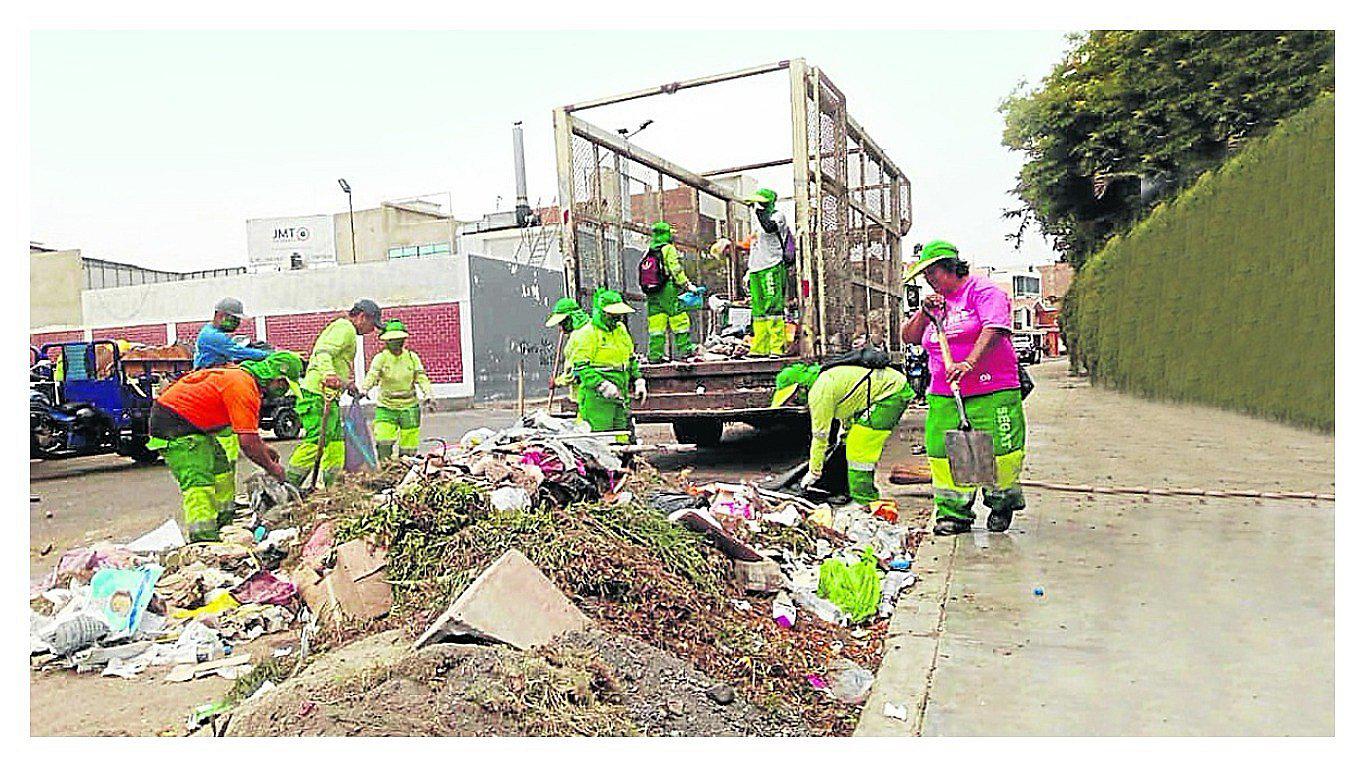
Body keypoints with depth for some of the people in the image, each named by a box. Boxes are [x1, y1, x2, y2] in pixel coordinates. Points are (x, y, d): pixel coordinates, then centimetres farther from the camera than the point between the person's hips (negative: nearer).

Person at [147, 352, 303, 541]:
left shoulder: (243, 376, 8)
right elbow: (247, 442, -24)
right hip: (172, 424, -11)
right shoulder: (243, 387, -24)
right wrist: (271, 468, -11)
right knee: (198, 481, -19)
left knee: (221, 467, 17)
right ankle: (203, 537, -25)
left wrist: (262, 447, 18)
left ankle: (224, 524, 26)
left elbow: (246, 426, 25)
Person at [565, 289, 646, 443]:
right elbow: (581, 367, -15)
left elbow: (632, 359, 26)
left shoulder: (621, 330, 15)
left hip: (619, 395, 7)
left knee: (622, 436, 10)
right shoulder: (587, 334, -9)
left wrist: (638, 381, 15)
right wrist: (602, 385, -24)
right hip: (596, 398, -7)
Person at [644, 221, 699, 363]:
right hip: (669, 292, -6)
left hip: (653, 294, 6)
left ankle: (655, 354, 6)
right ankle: (684, 350, 1)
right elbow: (676, 270, -12)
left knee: (656, 325, 6)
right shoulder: (668, 249, -7)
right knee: (680, 322, 1)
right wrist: (687, 285, -7)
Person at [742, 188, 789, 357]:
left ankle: (777, 347, -14)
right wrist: (749, 273, 24)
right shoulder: (758, 219, 25)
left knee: (773, 308, -13)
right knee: (758, 310, 6)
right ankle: (759, 348, 8)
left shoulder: (778, 215, 1)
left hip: (772, 268, -8)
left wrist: (759, 210, -14)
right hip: (755, 270, 8)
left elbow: (769, 227, -24)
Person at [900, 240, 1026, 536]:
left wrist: (969, 363, -28)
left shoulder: (983, 290, -1)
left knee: (998, 449, -5)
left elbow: (993, 330, -17)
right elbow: (908, 338, 17)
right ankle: (953, 513, 5)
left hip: (992, 392, -5)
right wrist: (923, 313, 1)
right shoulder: (936, 301, 20)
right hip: (943, 395, 6)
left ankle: (1002, 503, 20)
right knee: (943, 451, -5)